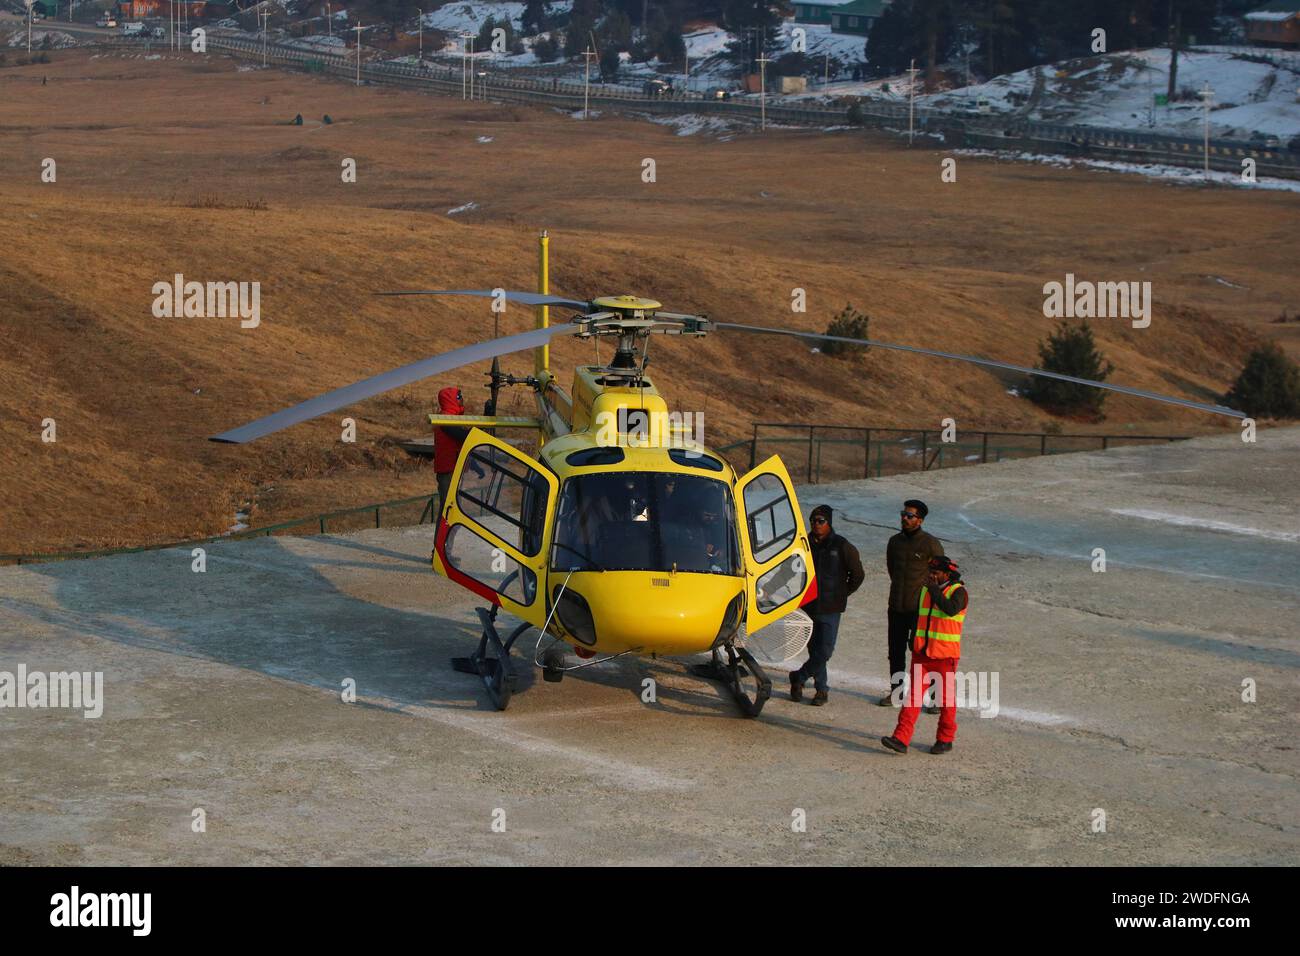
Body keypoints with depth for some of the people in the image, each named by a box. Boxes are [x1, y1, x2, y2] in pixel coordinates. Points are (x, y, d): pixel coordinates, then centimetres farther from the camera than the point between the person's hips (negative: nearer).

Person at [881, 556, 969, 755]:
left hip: (945, 656, -5)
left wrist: (933, 589, -26)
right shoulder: (925, 590, 11)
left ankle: (945, 739, 20)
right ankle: (901, 739, -10)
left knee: (946, 698, 6)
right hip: (922, 654, 5)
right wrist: (914, 644, 23)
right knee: (913, 695, -3)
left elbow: (951, 609, -31)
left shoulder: (958, 592, -9)